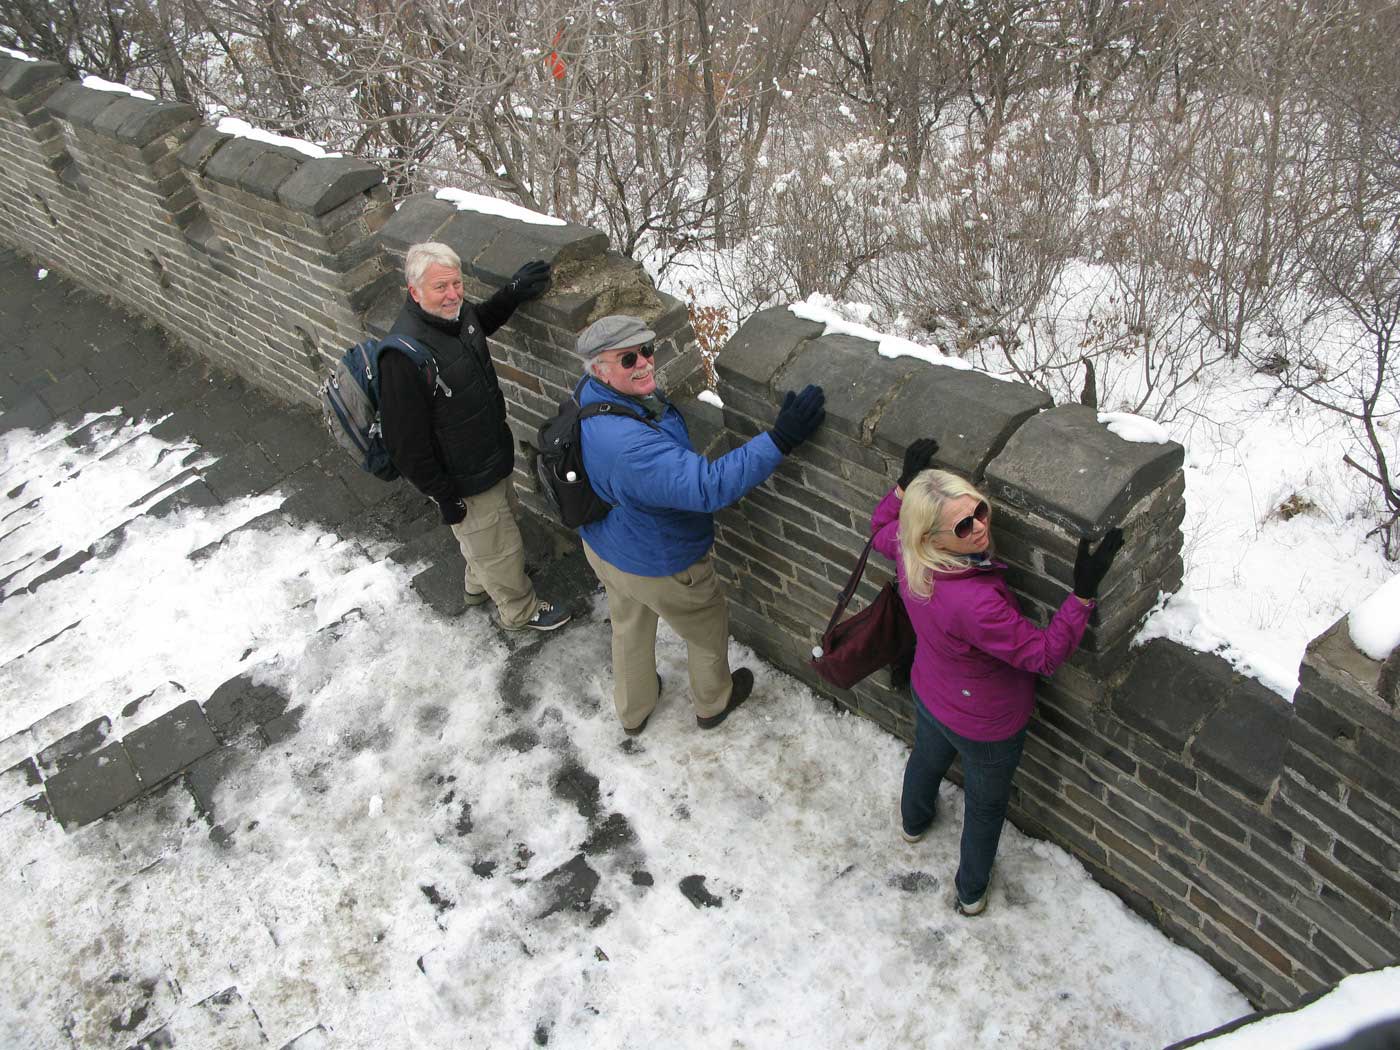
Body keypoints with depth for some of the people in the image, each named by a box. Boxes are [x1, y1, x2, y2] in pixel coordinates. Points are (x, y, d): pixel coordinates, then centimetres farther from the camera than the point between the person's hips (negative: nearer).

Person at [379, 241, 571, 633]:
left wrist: (513, 292, 6)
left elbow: (480, 323, 19)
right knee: (499, 546, 13)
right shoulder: (404, 355, -36)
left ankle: (480, 585, 59)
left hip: (491, 452, 9)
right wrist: (443, 496, -21)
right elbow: (406, 443, -28)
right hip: (462, 481, -9)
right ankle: (518, 611, 41)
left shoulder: (455, 311, -10)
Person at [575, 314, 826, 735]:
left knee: (629, 628, 32)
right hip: (658, 568, -8)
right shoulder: (629, 445, -44)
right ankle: (713, 704, 52)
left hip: (603, 548, 8)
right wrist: (780, 439, -50)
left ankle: (632, 711, 58)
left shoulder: (592, 394, -13)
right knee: (708, 631, 23)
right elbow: (708, 486, -49)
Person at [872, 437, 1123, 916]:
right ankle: (971, 892, 52)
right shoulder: (976, 603, -47)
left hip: (928, 696, 7)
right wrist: (1084, 591, -38)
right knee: (985, 805, 26)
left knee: (926, 759, 39)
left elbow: (880, 528, 2)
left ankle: (914, 822, 72)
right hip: (985, 726, -6)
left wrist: (905, 481, -2)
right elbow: (1043, 653, -33)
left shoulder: (907, 551, -25)